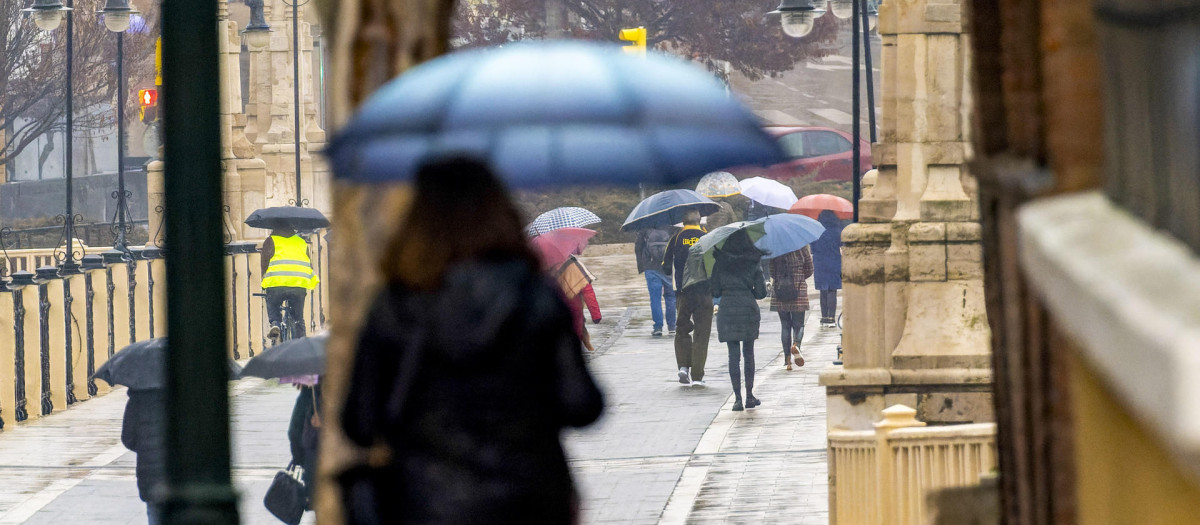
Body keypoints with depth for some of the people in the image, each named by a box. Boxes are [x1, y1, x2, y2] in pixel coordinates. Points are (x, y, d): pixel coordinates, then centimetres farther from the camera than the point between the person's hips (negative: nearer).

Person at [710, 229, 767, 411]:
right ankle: (749, 395, 16)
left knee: (734, 354, 0)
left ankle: (738, 398, -6)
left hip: (728, 310, -1)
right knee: (748, 352, 13)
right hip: (749, 309, 1)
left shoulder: (720, 264, -2)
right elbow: (761, 292, 0)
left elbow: (715, 292, -1)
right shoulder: (753, 263, -1)